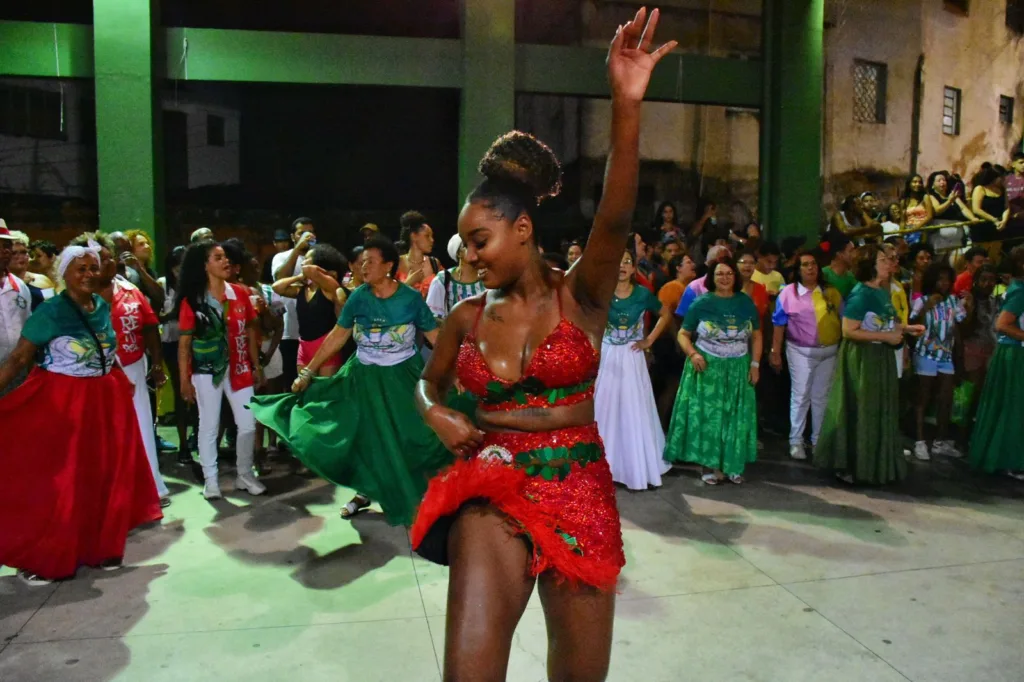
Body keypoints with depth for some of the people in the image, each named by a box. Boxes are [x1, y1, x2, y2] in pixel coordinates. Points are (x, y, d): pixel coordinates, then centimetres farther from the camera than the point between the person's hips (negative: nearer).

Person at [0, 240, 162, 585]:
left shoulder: (102, 307, 4)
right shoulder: (50, 311, -13)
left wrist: (123, 380, 15)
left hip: (104, 401, 6)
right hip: (60, 403, -6)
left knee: (102, 477, 13)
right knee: (57, 483, 0)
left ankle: (98, 547, 28)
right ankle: (39, 558, 17)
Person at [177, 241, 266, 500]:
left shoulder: (240, 293, 2)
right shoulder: (192, 301, -6)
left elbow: (250, 332, 8)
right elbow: (184, 343, -4)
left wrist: (256, 366, 7)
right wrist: (184, 380, -6)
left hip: (239, 368, 3)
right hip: (206, 371, -3)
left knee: (248, 424, 5)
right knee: (209, 426, 6)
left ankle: (244, 474, 22)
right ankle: (210, 479, 19)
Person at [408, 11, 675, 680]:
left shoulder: (581, 294, -6)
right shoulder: (467, 317, 3)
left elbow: (615, 218, -26)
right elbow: (429, 382, 21)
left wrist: (628, 106, -39)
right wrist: (437, 415, -3)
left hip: (580, 498, -1)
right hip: (492, 497, 2)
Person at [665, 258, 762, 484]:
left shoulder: (746, 303, 3)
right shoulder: (701, 303, -5)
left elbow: (756, 336, 10)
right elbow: (683, 334, 0)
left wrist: (755, 364, 1)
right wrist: (692, 354, -17)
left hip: (738, 369, 3)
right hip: (707, 367, -2)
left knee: (736, 417, 7)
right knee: (707, 415, 0)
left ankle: (733, 464, 17)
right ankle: (708, 464, 8)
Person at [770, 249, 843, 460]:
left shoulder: (831, 293, 4)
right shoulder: (788, 292, -5)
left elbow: (843, 321, 8)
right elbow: (779, 324, -4)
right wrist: (775, 352, -6)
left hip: (829, 351, 3)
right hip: (801, 351, -3)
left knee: (821, 397, 11)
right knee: (800, 396, 1)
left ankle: (818, 440, 22)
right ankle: (796, 441, 10)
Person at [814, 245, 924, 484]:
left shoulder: (883, 292, 7)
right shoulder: (860, 294, -18)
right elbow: (849, 331, -23)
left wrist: (906, 328, 4)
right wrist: (885, 337, -21)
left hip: (880, 358, 8)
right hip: (861, 359, -8)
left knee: (880, 412, 14)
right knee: (860, 413, 1)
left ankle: (874, 465, 27)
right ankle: (850, 465, 15)